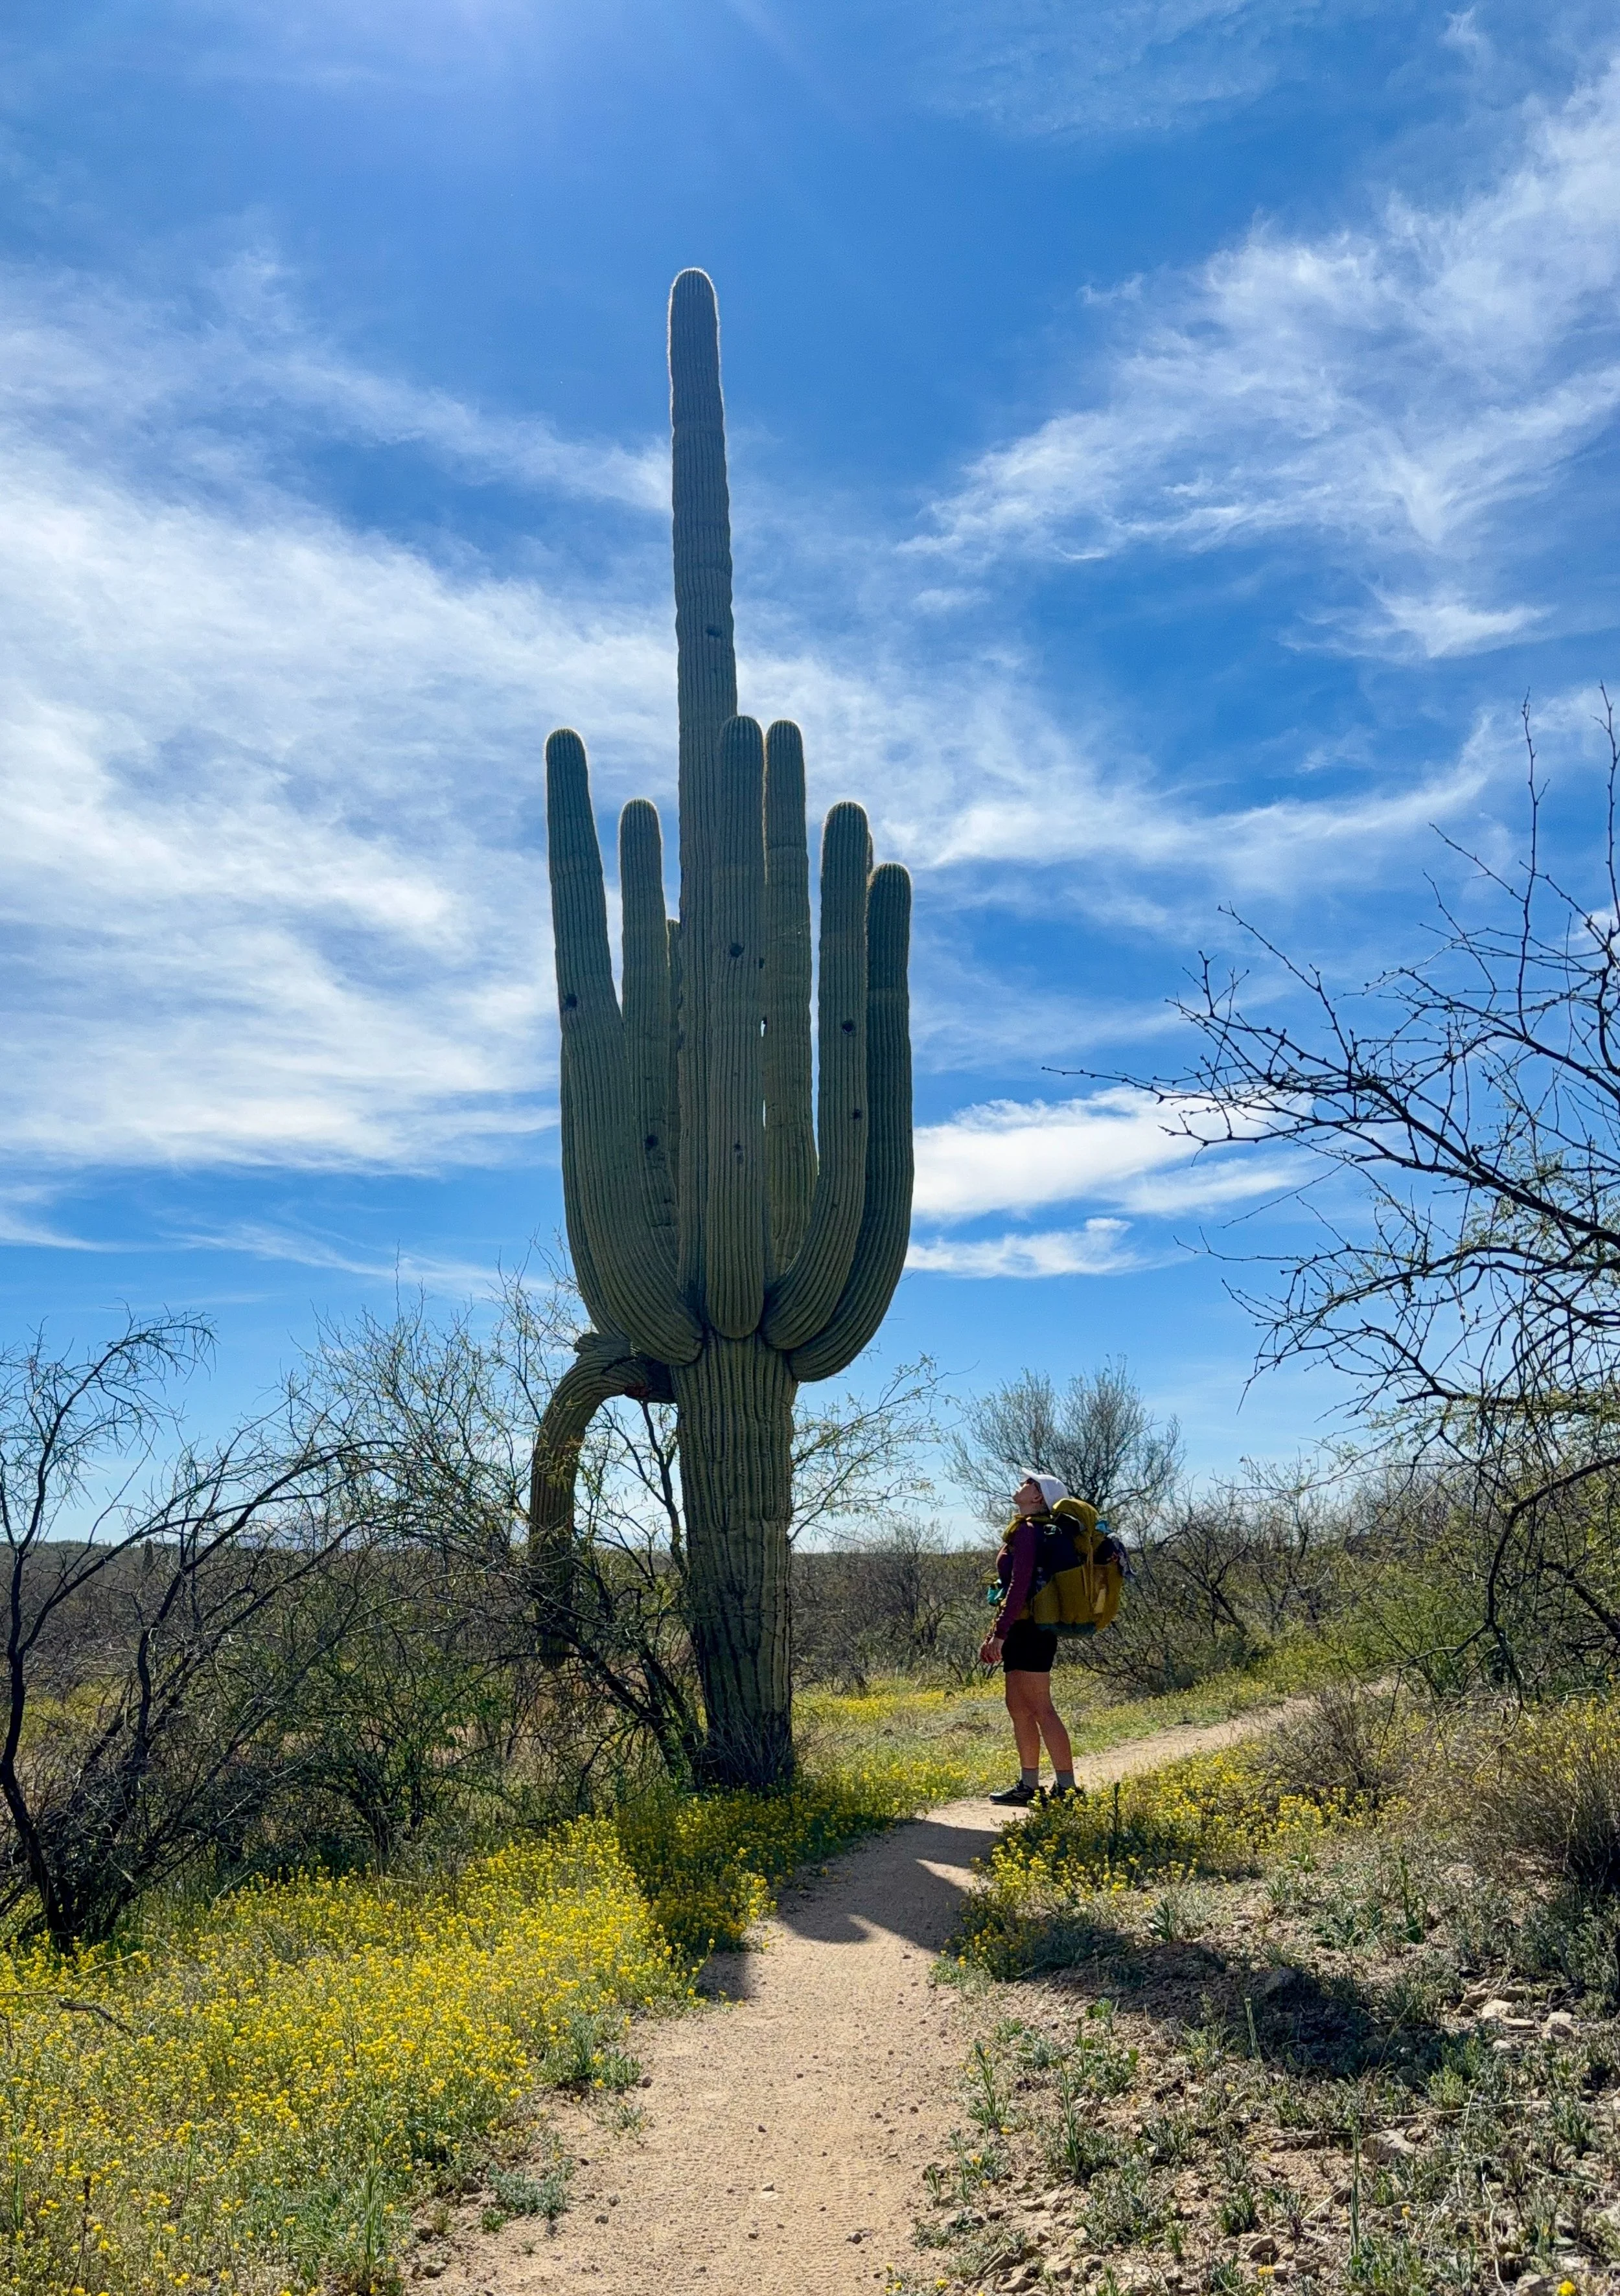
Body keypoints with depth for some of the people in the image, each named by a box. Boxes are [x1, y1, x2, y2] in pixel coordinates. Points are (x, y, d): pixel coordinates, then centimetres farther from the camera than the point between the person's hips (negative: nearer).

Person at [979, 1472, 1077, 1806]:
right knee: (1018, 1707, 13)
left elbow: (1020, 1585, -20)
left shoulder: (1027, 1529, -12)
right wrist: (994, 1634, 23)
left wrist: (1000, 1633, -20)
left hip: (1030, 1630, -10)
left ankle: (1067, 1787, -6)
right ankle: (1028, 1785, 19)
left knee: (1040, 1709, -8)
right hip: (1023, 1631, 10)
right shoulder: (1026, 1529, 18)